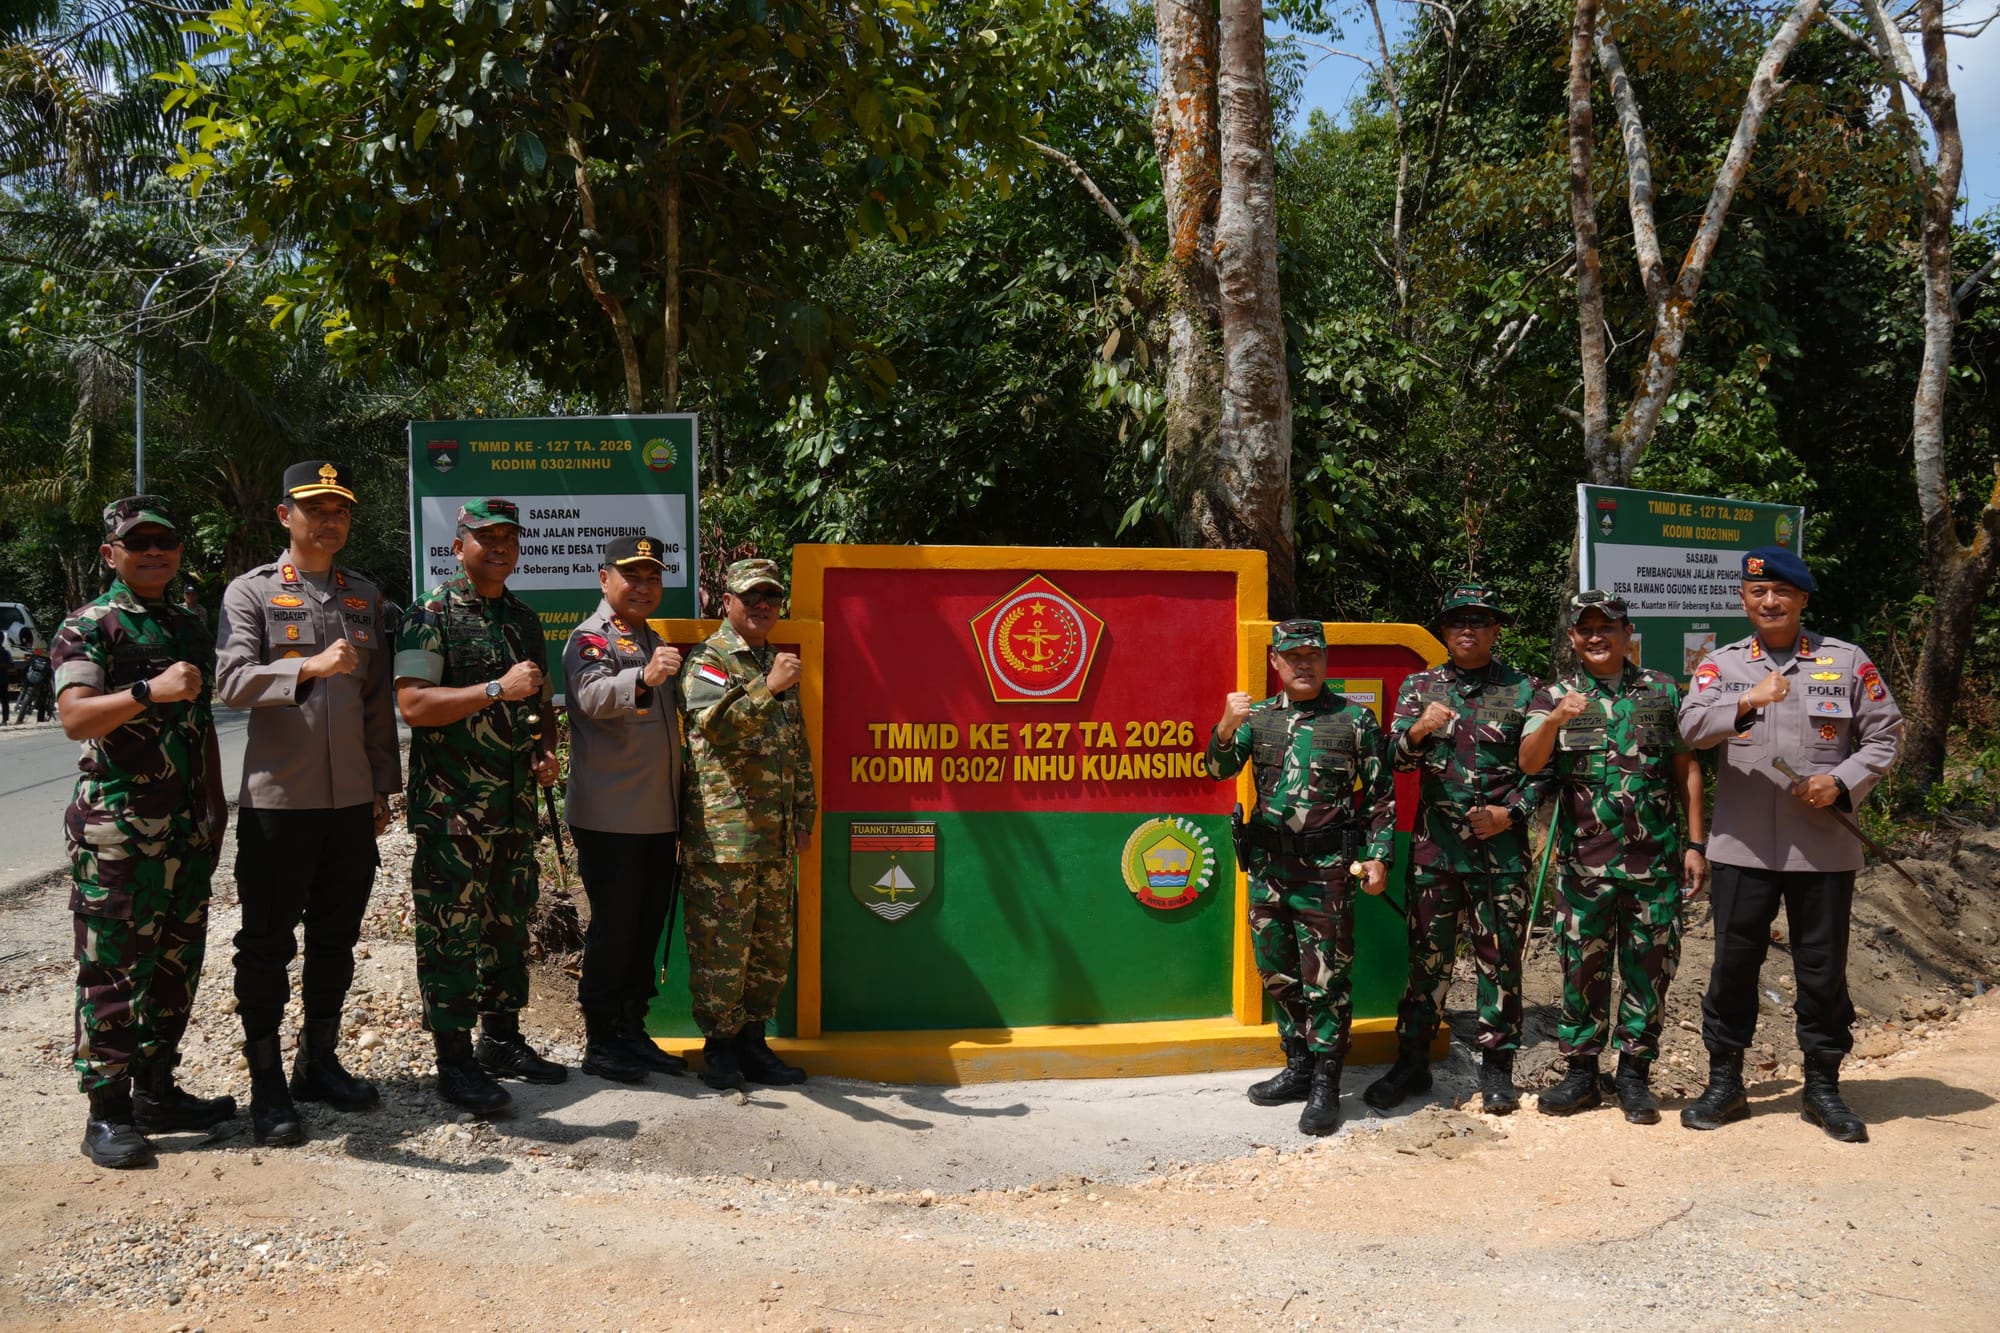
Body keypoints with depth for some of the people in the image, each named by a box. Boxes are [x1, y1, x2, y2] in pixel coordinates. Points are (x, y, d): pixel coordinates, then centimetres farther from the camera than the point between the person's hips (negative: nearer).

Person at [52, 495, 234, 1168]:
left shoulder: (190, 628, 17)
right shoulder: (89, 627, -5)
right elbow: (75, 717, -20)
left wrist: (214, 803, 19)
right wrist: (149, 691, -35)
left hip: (188, 828, 7)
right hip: (117, 828, -7)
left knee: (177, 961, 12)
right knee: (113, 967, -3)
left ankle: (156, 1091, 23)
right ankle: (107, 1113, 4)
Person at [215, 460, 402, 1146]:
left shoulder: (366, 596, 12)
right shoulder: (250, 592, -1)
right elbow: (232, 680, -13)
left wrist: (383, 784, 11)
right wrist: (309, 666, -28)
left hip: (352, 800, 5)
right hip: (277, 799, -4)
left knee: (337, 938, 12)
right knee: (267, 945, 3)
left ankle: (319, 1062, 26)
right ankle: (267, 1084, 13)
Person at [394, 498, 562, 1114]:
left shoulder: (525, 619, 16)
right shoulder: (431, 615, -6)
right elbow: (413, 704, -17)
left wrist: (546, 750, 7)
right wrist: (497, 689, -20)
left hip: (516, 801, 7)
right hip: (452, 803, -7)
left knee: (510, 919, 13)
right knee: (452, 926, -4)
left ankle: (502, 1039, 26)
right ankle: (454, 1060, 4)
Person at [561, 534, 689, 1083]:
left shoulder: (654, 642, 18)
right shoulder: (590, 638, -8)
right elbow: (593, 696, -30)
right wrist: (642, 677, -47)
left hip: (658, 818, 8)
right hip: (609, 818, -8)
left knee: (647, 929, 13)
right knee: (612, 929, -3)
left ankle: (633, 1033, 23)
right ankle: (599, 1043, 8)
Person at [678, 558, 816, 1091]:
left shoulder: (778, 664, 18)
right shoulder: (708, 661, -3)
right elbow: (716, 724, -23)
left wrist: (804, 817, 19)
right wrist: (768, 688, -34)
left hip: (776, 837, 7)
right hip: (721, 834, -7)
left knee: (773, 945, 11)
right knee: (721, 946, -2)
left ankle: (752, 1038, 23)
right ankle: (720, 1046, 12)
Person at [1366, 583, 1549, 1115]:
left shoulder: (1523, 689, 5)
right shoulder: (1419, 686, 8)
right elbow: (1396, 758, 0)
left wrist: (1511, 812, -8)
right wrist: (1418, 730, -20)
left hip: (1501, 846, -1)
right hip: (1434, 845, 1)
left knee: (1499, 957, 5)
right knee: (1427, 954, 7)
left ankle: (1497, 1065, 17)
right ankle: (1411, 1061, 16)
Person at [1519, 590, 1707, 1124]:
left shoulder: (1662, 691, 8)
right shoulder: (1554, 696, 4)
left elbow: (1687, 769, 9)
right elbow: (1528, 763, -11)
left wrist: (1695, 844, 4)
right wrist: (1554, 721, -30)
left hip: (1655, 860, 1)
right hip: (1584, 861, -1)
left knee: (1650, 969, 6)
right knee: (1583, 968, 5)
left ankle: (1634, 1074, 18)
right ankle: (1581, 1072, 17)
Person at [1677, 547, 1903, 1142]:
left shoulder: (1847, 661, 5)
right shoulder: (1722, 663, 5)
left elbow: (1885, 734, 7)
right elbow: (1692, 724, -11)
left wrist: (1842, 782, -10)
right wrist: (1746, 702, -30)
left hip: (1825, 845, 0)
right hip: (1743, 844, 0)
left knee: (1823, 969, 8)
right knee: (1734, 962, 6)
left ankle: (1823, 1087, 24)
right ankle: (1725, 1082, 20)